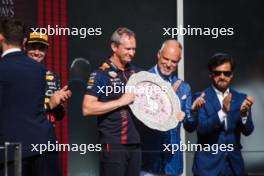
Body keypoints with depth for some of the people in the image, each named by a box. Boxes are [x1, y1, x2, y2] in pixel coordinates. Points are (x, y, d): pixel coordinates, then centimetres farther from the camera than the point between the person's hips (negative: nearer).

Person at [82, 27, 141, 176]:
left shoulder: (135, 72, 12)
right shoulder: (101, 74, -8)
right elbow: (87, 109, -17)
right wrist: (120, 102, -18)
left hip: (134, 143, 6)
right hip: (113, 145, -6)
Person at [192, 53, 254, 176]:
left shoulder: (241, 98, 3)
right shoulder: (201, 97, -5)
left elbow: (247, 131, -4)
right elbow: (201, 128, -15)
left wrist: (244, 113, -23)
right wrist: (222, 112, -29)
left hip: (234, 163, 3)